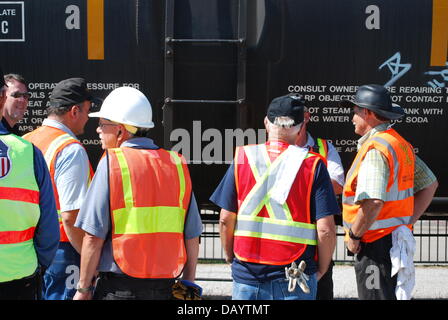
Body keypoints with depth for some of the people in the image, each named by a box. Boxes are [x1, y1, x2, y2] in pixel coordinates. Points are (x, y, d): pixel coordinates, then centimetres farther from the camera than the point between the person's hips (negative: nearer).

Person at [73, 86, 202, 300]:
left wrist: (84, 288, -2)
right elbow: (192, 235, 7)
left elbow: (94, 236, -11)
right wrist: (188, 283, 16)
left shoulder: (112, 163, -8)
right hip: (165, 285, 5)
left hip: (120, 285, -5)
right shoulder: (177, 164, 6)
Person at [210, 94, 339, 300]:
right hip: (295, 282, -2)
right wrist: (321, 269, 6)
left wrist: (230, 256, 16)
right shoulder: (313, 165, -5)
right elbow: (325, 229, -10)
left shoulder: (242, 158, 0)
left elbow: (226, 219, 0)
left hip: (247, 276, 2)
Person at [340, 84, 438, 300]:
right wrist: (408, 221, 14)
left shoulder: (374, 149, -18)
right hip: (399, 239, 10)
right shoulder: (401, 144, 13)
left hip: (376, 242, -10)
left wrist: (353, 235, -16)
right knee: (395, 294, 19)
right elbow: (429, 184, 19)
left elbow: (373, 202, -29)